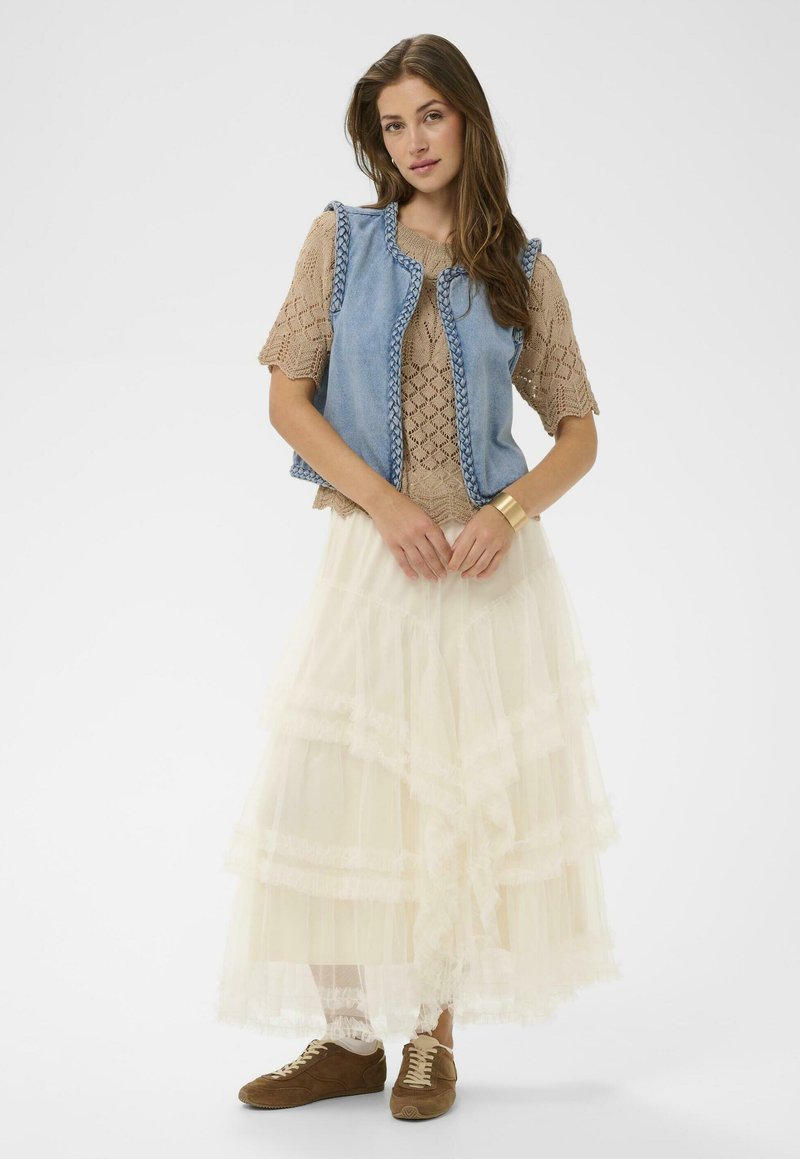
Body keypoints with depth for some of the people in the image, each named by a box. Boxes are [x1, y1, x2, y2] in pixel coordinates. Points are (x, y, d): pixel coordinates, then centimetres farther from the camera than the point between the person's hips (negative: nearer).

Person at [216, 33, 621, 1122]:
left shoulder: (525, 268, 6)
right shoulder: (341, 239, 5)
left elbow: (579, 431, 7)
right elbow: (287, 394, -1)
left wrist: (512, 510, -12)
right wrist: (387, 503, -13)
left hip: (490, 561, 0)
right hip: (372, 554, 0)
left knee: (471, 792, 3)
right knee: (332, 791, -2)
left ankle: (433, 1035, 18)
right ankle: (351, 1034, 14)